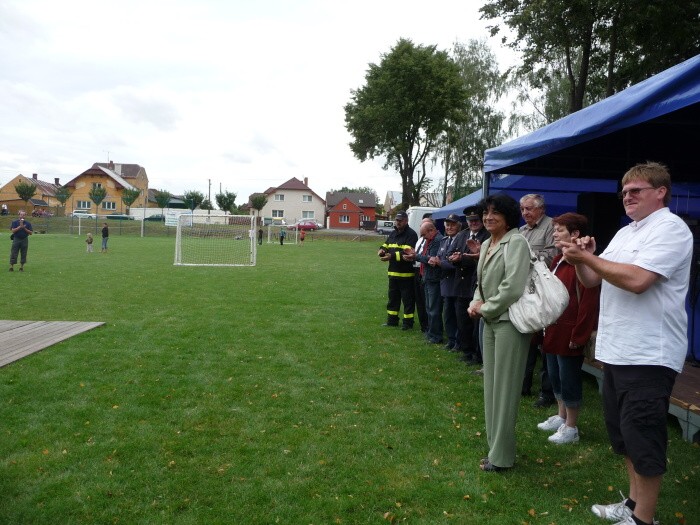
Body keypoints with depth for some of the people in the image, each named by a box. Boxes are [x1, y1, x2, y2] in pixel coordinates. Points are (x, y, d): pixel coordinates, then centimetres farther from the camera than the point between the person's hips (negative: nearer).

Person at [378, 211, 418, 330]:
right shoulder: (393, 234, 15)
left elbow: (408, 252, -23)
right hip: (393, 272, 8)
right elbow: (385, 245, 20)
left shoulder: (411, 234, -12)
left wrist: (392, 256, -29)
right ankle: (392, 320, 27)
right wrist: (382, 250, -5)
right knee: (393, 297, 16)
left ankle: (408, 322, 10)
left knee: (408, 299, 1)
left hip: (406, 273, -8)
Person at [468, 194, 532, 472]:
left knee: (504, 387, -1)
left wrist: (486, 308, -11)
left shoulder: (516, 242, -13)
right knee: (491, 384, 14)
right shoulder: (486, 245, 13)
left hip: (509, 321, -9)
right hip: (490, 321, 9)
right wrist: (476, 302, 1)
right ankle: (495, 445, 28)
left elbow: (513, 287, -21)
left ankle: (501, 456, 12)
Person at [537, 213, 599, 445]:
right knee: (555, 376, 19)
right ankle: (561, 417, 36)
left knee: (569, 379, 4)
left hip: (569, 333, -9)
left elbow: (588, 302, -21)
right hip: (552, 331, 9)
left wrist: (579, 335, -20)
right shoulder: (558, 260, 11)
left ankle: (571, 428, 18)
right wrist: (545, 325, 13)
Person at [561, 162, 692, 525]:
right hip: (615, 351, 9)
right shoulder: (624, 233, 16)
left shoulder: (670, 228, -11)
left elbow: (637, 279, -25)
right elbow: (591, 280, 18)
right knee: (623, 433, 18)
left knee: (643, 437, 1)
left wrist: (588, 257, -15)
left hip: (649, 355, -9)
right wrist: (580, 259, -2)